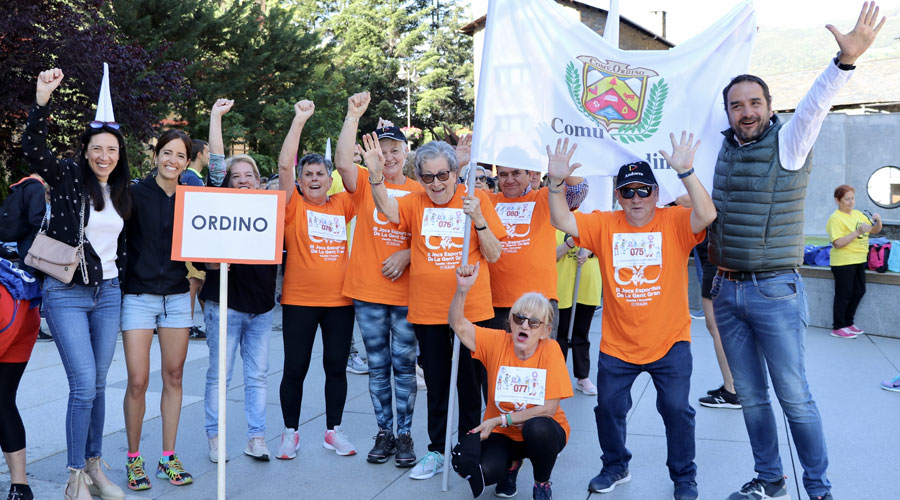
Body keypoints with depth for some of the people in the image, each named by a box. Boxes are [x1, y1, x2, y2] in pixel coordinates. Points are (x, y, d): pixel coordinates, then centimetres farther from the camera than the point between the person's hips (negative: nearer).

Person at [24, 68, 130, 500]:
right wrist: (43, 98, -28)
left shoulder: (122, 194, 11)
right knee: (83, 385, -10)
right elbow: (32, 146, -18)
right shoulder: (67, 178, -3)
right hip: (66, 294, -5)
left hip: (108, 294, 5)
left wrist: (121, 276, 15)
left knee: (97, 385, 10)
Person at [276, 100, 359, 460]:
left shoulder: (341, 205, 8)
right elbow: (284, 165, -11)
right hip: (299, 299, -3)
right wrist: (299, 120, -13)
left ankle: (334, 431, 25)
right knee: (295, 368, 5)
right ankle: (290, 433, 20)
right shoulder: (294, 206, -1)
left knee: (337, 366, 11)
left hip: (339, 299, 3)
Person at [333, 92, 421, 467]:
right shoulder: (363, 182, 4)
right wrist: (353, 116, -17)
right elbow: (342, 162, -16)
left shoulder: (419, 192, 5)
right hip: (368, 290, 1)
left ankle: (405, 434, 17)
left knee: (404, 365, 5)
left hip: (407, 292, 0)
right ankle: (384, 432, 22)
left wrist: (407, 254, -12)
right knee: (378, 365, 10)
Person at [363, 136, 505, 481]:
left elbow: (493, 255, -5)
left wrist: (478, 218, -19)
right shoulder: (416, 202, 3)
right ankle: (437, 451, 26)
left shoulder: (477, 199, -3)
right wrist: (376, 173, -31)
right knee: (436, 383, 13)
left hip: (471, 308, -2)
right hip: (427, 310, 2)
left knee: (469, 381, 10)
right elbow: (388, 210, -18)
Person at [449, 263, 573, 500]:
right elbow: (458, 324, -19)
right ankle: (511, 463, 12)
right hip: (503, 435, 2)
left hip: (544, 433, -1)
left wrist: (499, 420, -22)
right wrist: (462, 289, -37)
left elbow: (549, 409, -20)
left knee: (537, 428, -36)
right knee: (485, 471, -27)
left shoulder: (551, 350, -17)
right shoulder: (497, 341, -9)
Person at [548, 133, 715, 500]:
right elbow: (562, 221, -8)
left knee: (676, 408, 2)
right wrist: (557, 182, -23)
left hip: (670, 342, -2)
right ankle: (615, 466, 35)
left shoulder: (674, 221, -8)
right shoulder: (605, 225, -1)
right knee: (609, 407, 11)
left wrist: (686, 172, -36)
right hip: (617, 345, 3)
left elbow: (707, 215, -26)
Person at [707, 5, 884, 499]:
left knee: (794, 397, 1)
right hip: (726, 291, 5)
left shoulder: (788, 142, -7)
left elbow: (815, 103, -26)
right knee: (751, 395, 13)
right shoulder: (727, 148, 8)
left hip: (774, 292, -5)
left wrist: (845, 60, -41)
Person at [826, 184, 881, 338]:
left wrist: (877, 221, -4)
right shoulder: (835, 218, -12)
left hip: (859, 260, 8)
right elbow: (838, 243, -21)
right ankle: (838, 327, 7)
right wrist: (858, 232, -24)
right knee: (844, 294, -3)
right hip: (843, 262, -8)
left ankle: (848, 322, 27)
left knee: (859, 291, 13)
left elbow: (876, 230, 17)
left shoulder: (858, 214, 12)